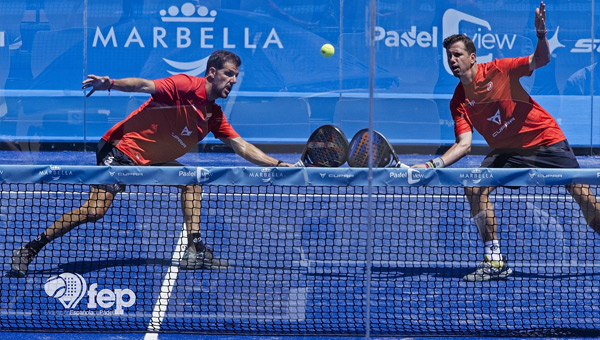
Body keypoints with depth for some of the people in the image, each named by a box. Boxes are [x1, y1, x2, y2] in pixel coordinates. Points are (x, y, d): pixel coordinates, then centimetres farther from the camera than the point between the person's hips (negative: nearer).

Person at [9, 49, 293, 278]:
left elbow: (242, 147, 14)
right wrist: (110, 84, -40)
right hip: (121, 151, -9)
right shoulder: (186, 86, -14)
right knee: (94, 211, -18)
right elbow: (145, 85, -24)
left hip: (148, 162, 9)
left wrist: (278, 164, 7)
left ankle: (195, 251, 0)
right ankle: (28, 250, -9)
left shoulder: (215, 116, 10)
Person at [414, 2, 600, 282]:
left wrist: (541, 34, -34)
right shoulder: (459, 103, -3)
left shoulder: (498, 71, -11)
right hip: (506, 151, 4)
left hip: (546, 140, -3)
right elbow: (464, 145, -8)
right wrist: (432, 165, -21)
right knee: (475, 188, -17)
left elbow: (541, 60, -14)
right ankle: (495, 261, -10)